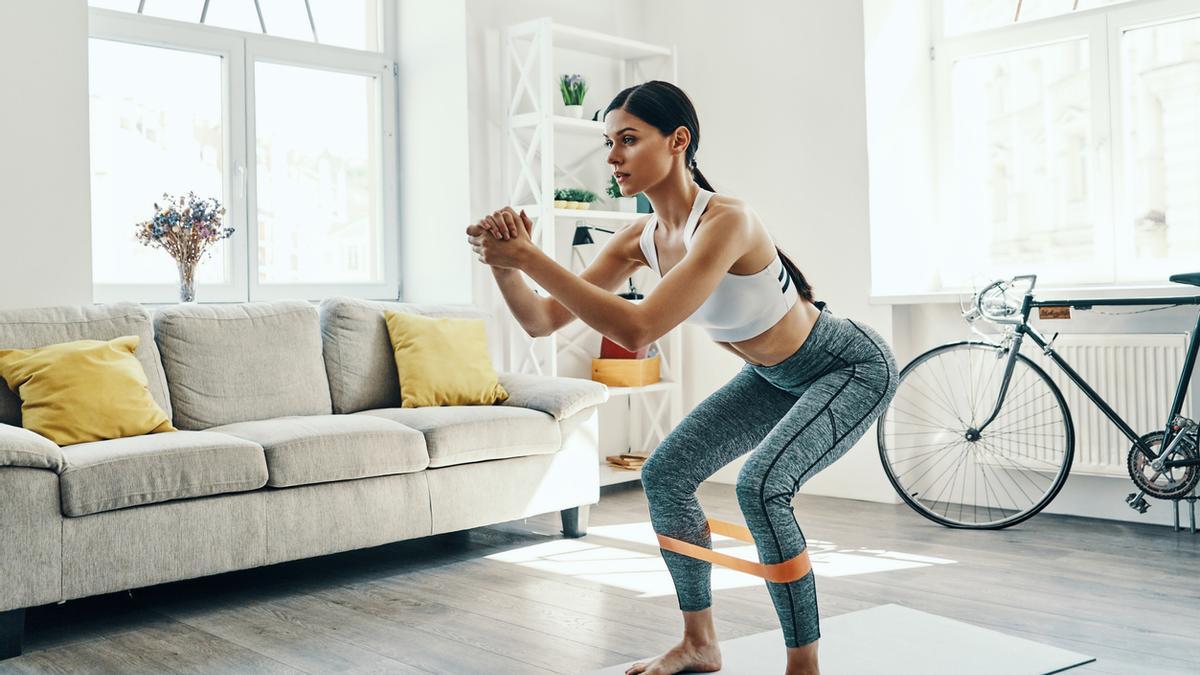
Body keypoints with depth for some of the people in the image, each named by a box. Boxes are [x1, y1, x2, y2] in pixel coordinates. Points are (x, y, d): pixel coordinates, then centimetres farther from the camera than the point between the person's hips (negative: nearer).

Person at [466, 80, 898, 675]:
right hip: (775, 377, 8)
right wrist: (504, 264, -29)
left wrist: (529, 256, -42)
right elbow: (541, 321, -10)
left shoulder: (726, 221, -34)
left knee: (760, 484, -29)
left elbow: (637, 330, -44)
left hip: (852, 368, -8)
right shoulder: (640, 238, -10)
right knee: (664, 475, 1)